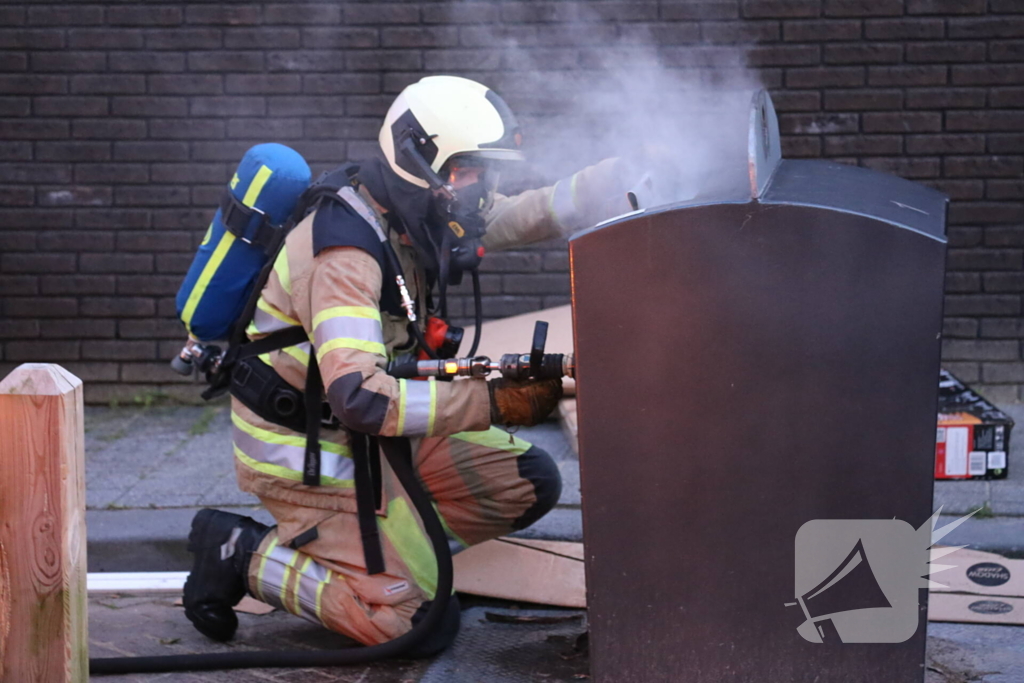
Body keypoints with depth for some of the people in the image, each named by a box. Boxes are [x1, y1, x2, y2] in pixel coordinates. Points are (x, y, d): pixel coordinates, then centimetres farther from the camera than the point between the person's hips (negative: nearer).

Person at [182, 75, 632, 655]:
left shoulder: (418, 214, -2)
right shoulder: (345, 253, -29)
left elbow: (535, 212, 6)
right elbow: (360, 398, -38)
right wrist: (492, 401, -34)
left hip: (369, 434, 9)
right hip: (307, 452, -9)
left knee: (531, 483, 7)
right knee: (425, 626, -15)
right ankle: (244, 554, 0)